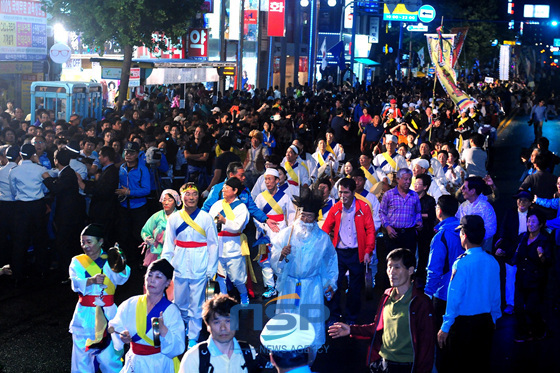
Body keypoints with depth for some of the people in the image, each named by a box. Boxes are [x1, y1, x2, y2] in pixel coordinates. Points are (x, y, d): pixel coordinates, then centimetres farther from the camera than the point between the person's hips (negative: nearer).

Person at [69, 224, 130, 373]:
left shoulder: (110, 260, 3)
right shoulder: (77, 262, 6)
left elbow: (121, 278, -18)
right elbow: (76, 283, -15)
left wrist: (120, 265, -39)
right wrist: (92, 280, -35)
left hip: (107, 315, -1)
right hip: (85, 315, 1)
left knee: (109, 358, -6)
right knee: (82, 356, 1)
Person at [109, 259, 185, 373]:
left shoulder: (172, 311, -5)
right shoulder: (130, 304, 6)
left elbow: (177, 348, -13)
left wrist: (163, 330, -29)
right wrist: (122, 336, -13)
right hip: (133, 364, 3)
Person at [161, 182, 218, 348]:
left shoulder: (206, 218, -3)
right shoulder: (174, 219, 2)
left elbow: (213, 244, 0)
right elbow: (168, 245, 7)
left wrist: (211, 269, -3)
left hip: (199, 269, -2)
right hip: (180, 267, 2)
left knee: (196, 305, 2)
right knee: (179, 303, 13)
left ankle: (193, 338, 15)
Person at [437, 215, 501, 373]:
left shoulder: (461, 264, -18)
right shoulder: (492, 262, -1)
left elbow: (454, 299, -16)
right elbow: (496, 296, 8)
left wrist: (445, 328, -9)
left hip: (463, 323, -6)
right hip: (486, 322, 6)